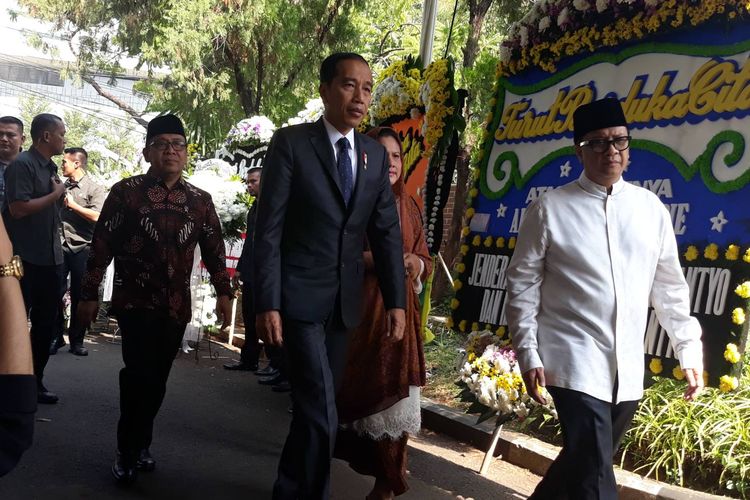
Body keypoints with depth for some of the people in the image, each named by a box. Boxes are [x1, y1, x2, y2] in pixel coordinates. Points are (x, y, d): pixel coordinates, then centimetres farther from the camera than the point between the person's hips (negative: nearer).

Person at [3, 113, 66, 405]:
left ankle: (34, 380, 23)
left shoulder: (50, 167, 14)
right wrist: (55, 194, -14)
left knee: (47, 322, 13)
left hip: (50, 259, 8)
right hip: (25, 260, -8)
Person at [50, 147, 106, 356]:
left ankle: (76, 340, 12)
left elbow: (97, 216, -14)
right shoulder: (62, 187, 14)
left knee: (79, 296, 3)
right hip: (60, 246, 4)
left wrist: (73, 205, -8)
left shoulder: (94, 189, 0)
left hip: (82, 248, -4)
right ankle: (56, 337, 12)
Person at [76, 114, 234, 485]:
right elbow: (101, 245, -2)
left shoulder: (200, 200, 7)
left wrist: (223, 292, 4)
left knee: (156, 378, 9)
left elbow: (214, 248, 11)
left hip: (176, 305, 3)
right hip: (135, 301, -3)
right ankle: (129, 451, 5)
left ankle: (138, 447, 27)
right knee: (139, 372, -13)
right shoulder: (126, 192, -2)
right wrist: (88, 295, -4)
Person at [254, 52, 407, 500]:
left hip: (346, 300, 5)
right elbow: (269, 229, -10)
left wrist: (396, 301, 4)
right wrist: (268, 303, -15)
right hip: (301, 297, -5)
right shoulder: (291, 143, -6)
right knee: (321, 414, -9)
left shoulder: (375, 154, 8)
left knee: (313, 407, 16)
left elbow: (387, 232, 9)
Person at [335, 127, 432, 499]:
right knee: (358, 390, 1)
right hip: (357, 310, -3)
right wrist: (372, 259, -20)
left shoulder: (409, 206, 13)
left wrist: (413, 264, -6)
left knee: (393, 392, 0)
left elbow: (424, 260, 16)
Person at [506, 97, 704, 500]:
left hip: (628, 369, 5)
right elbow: (522, 284, -2)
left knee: (583, 461, 18)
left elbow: (669, 286, 11)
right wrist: (528, 354, -7)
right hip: (575, 362, -4)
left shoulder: (651, 207, 6)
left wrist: (689, 350, 9)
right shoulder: (550, 208, -4)